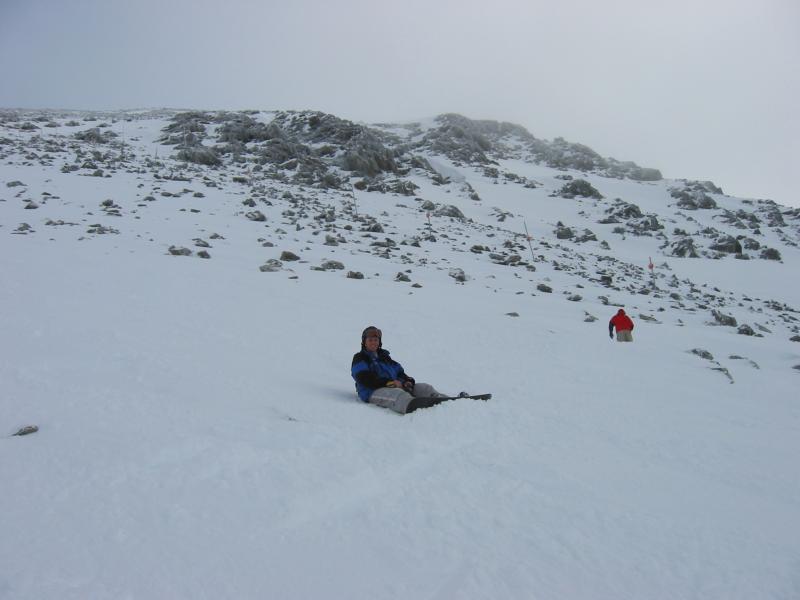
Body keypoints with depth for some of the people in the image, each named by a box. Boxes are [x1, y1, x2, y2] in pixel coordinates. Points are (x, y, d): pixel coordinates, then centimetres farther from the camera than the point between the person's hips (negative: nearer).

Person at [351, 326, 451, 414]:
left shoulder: (384, 356, 32)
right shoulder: (359, 359, 11)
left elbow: (399, 372, 25)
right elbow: (366, 380, -8)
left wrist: (408, 381, 0)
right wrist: (390, 382, -18)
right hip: (374, 392, -7)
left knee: (425, 388, -10)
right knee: (397, 393, -41)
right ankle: (411, 405, -75)